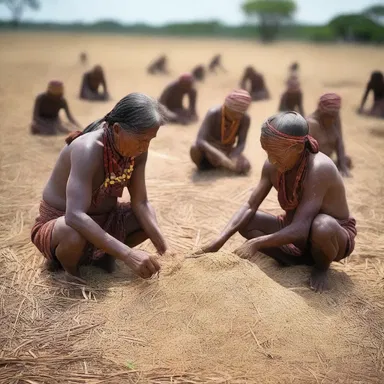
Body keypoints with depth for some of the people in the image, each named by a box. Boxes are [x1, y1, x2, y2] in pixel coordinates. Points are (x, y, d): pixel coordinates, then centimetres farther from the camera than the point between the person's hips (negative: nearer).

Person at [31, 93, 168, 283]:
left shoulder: (137, 150, -13)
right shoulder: (88, 150, -35)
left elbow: (140, 202, -10)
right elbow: (75, 216, -46)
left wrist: (159, 240, -28)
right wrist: (127, 253, -51)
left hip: (102, 219, 7)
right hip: (62, 222, -7)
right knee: (75, 235, -40)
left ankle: (102, 254, 11)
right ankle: (68, 267, -4)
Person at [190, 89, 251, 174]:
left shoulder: (245, 119, -21)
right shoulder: (213, 114, -30)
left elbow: (241, 144, -16)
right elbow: (199, 141, -36)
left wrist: (232, 158, -37)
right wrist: (221, 157, -48)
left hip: (226, 150, 4)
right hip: (209, 148, -3)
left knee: (245, 166, -23)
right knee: (195, 149, -37)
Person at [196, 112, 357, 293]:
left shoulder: (318, 169, -34)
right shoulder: (272, 167, -14)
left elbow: (300, 228, -38)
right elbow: (250, 207, -13)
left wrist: (257, 243, -42)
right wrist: (219, 241, -25)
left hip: (335, 235, -5)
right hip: (295, 231, 5)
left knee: (323, 226, -41)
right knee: (245, 222, -13)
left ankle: (321, 267, -6)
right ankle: (299, 259, 1)